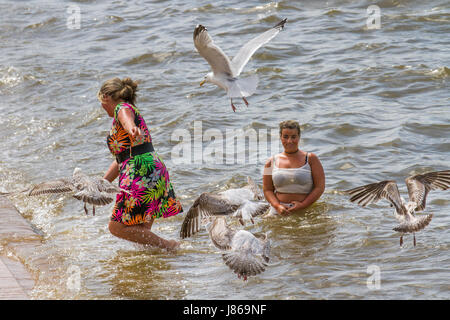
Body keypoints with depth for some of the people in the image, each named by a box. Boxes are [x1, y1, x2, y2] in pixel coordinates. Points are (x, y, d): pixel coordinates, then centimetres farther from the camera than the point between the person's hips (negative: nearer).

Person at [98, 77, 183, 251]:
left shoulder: (123, 108, -2)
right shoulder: (133, 112, 28)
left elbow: (126, 119, -31)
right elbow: (121, 158, 32)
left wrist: (131, 129, -55)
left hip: (141, 174, -10)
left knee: (117, 227, -7)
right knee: (142, 230, 17)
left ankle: (167, 245, -10)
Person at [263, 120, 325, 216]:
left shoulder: (311, 159, 6)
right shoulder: (272, 162, 12)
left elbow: (320, 187, 2)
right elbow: (267, 190, 12)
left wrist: (302, 205, -10)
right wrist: (277, 206, -7)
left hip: (305, 211, -2)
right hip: (278, 211, 2)